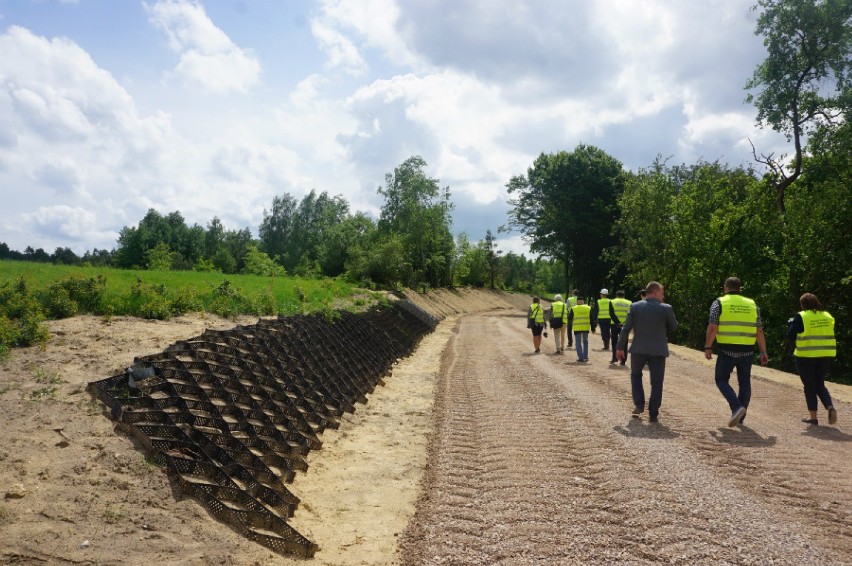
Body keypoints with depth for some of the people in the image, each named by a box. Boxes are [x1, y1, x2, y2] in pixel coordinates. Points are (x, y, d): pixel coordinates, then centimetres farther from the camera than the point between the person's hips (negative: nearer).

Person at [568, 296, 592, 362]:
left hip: (577, 328, -2)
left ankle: (581, 357, 0)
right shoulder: (588, 308, 4)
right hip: (586, 328, 2)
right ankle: (585, 357, 18)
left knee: (578, 343, 5)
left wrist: (570, 327, 19)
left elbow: (569, 319, 3)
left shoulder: (573, 309, -2)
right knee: (585, 342, 18)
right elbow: (591, 319, 6)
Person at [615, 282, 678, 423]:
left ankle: (639, 405, 17)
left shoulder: (635, 306, -2)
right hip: (658, 350, -2)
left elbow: (626, 328, -2)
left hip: (638, 349, 2)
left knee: (636, 375, 24)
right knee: (656, 382, 7)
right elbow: (674, 327, 7)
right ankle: (653, 414, 8)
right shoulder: (666, 308, -6)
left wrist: (620, 347, 4)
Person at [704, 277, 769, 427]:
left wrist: (707, 347, -2)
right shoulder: (752, 304, 9)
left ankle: (737, 407, -12)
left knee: (721, 380, 8)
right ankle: (740, 417, 20)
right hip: (747, 351, 4)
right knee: (744, 383, 14)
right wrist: (763, 352, 10)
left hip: (727, 350, -3)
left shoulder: (719, 303, -1)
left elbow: (712, 328, -9)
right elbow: (759, 331, 6)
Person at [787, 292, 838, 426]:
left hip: (806, 357, -4)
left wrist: (792, 324, 8)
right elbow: (829, 334, 14)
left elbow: (790, 336, -9)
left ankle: (812, 416, 12)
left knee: (809, 386, 8)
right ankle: (830, 407, -5)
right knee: (820, 385, 17)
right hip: (825, 356, 4)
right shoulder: (828, 316, 6)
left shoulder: (801, 317, -10)